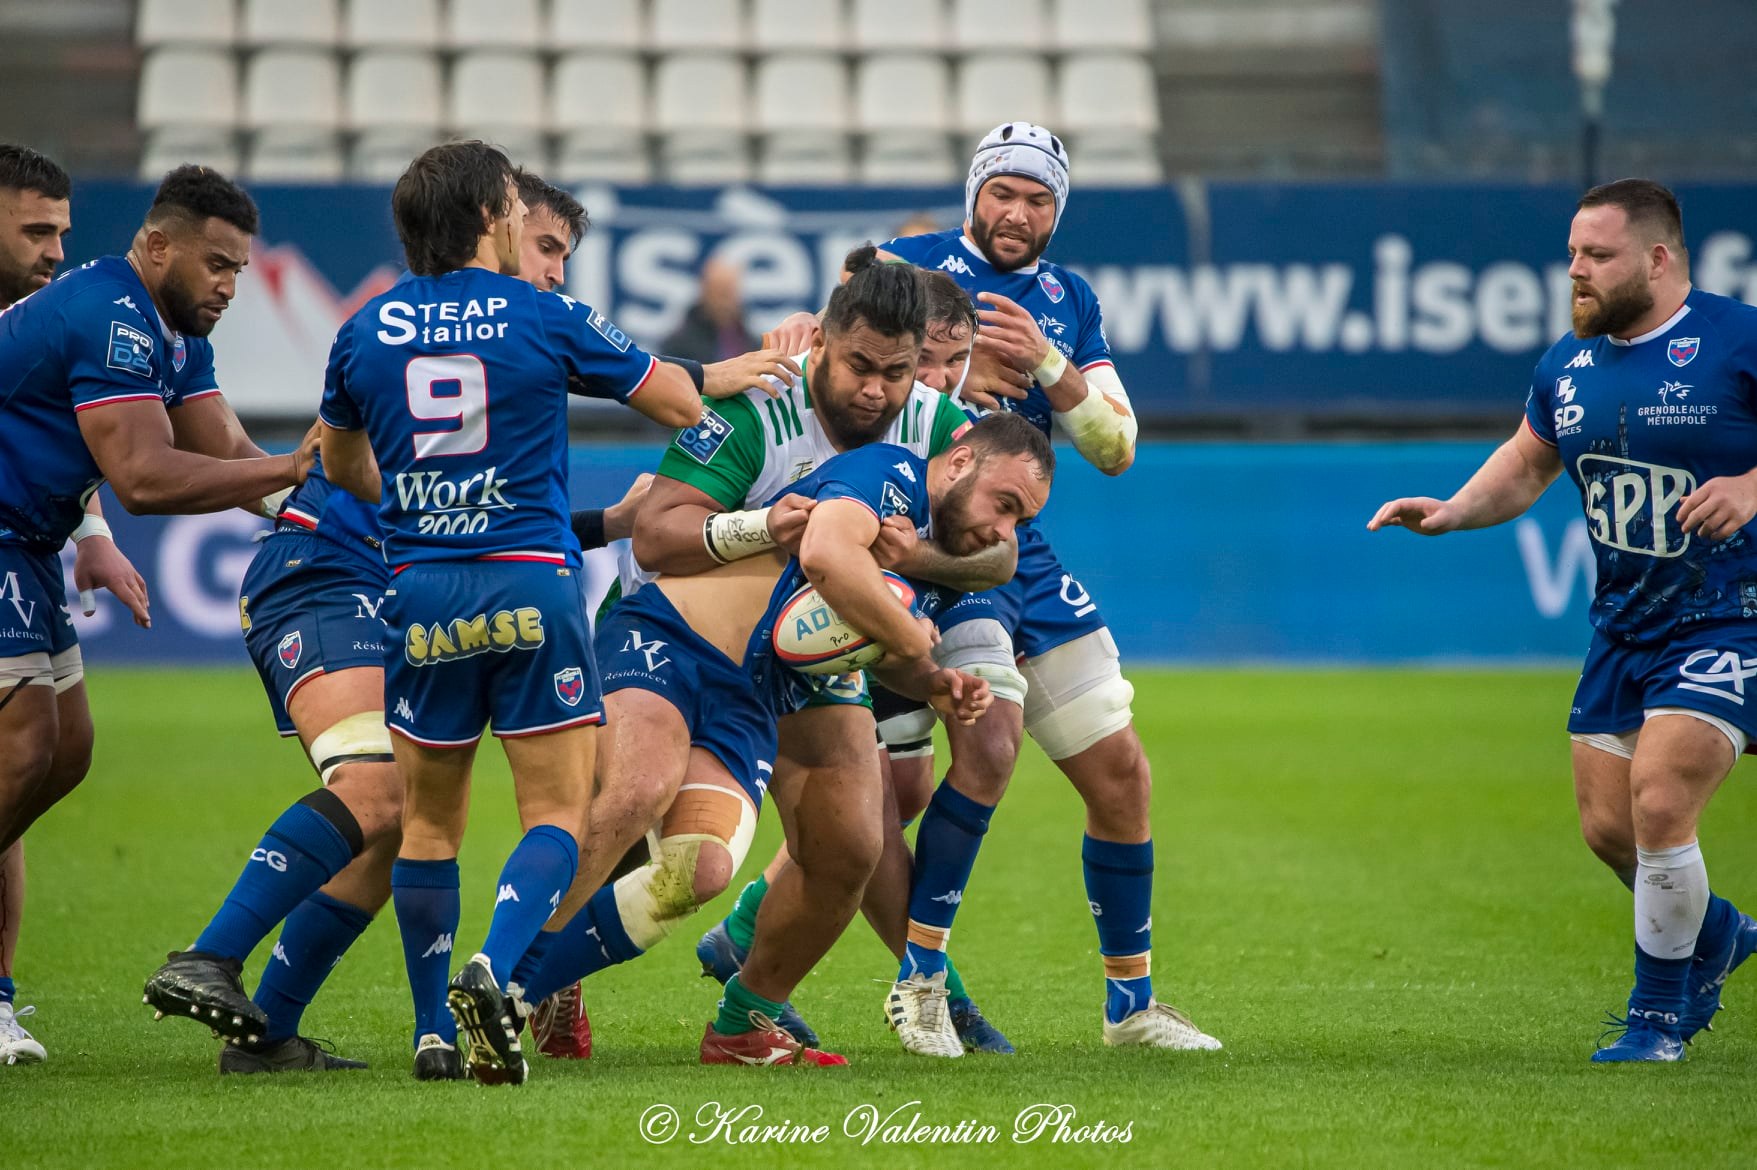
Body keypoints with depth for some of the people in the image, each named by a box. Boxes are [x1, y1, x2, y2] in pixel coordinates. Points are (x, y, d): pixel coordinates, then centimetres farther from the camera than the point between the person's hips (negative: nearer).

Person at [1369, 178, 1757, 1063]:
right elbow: (1526, 464, 20)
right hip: (1625, 623, 7)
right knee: (1607, 825, 5)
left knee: (1658, 805, -18)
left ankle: (1658, 1014, 2)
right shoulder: (1570, 364, 6)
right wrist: (1453, 511, 3)